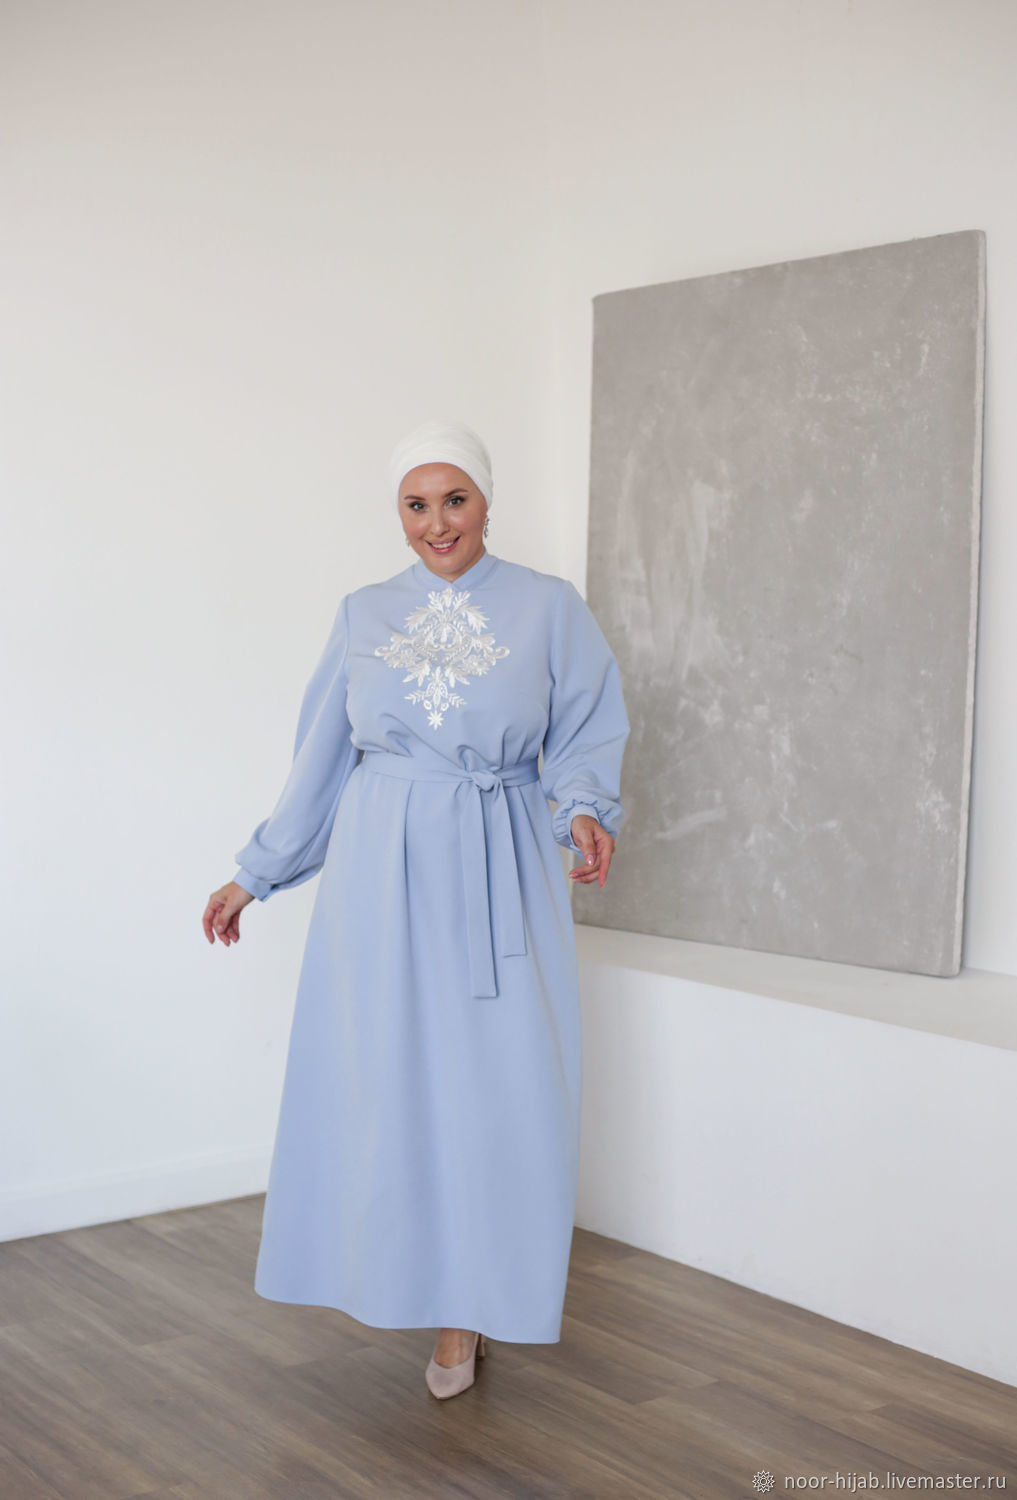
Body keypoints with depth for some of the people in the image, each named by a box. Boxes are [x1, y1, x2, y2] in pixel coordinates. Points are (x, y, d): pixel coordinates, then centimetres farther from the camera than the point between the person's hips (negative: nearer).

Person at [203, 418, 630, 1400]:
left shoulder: (550, 609, 3)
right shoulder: (364, 616, 9)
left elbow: (585, 736, 3)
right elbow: (319, 760, 14)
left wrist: (585, 810, -18)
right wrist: (254, 875, 15)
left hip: (497, 872, -2)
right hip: (382, 868, 2)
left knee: (491, 1084, -2)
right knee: (375, 1079, 2)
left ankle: (462, 1312, 13)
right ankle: (383, 1272, 24)